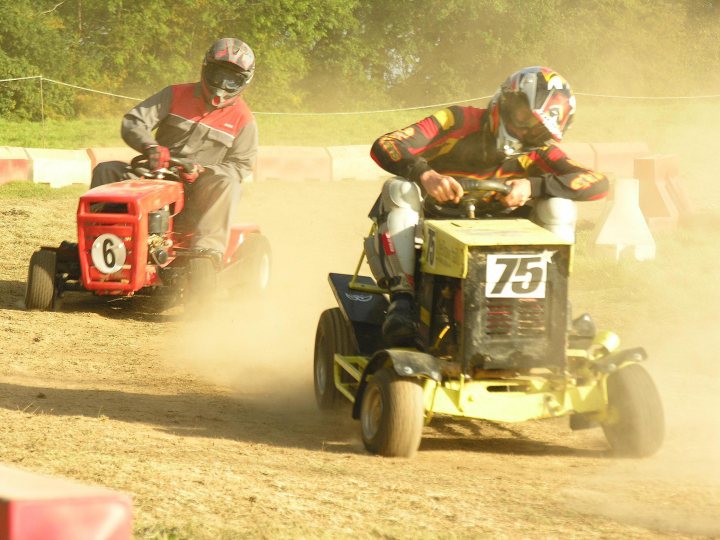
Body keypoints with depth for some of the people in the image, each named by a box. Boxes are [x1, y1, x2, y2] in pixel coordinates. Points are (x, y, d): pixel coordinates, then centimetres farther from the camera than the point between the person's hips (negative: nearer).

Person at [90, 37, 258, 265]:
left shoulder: (243, 120, 4)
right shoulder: (175, 96, 6)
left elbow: (241, 165, -1)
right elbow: (133, 122, -2)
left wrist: (202, 171, -19)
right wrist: (150, 146, -25)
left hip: (198, 188, -2)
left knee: (225, 184, -35)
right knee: (106, 171, -18)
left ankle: (207, 251, -49)